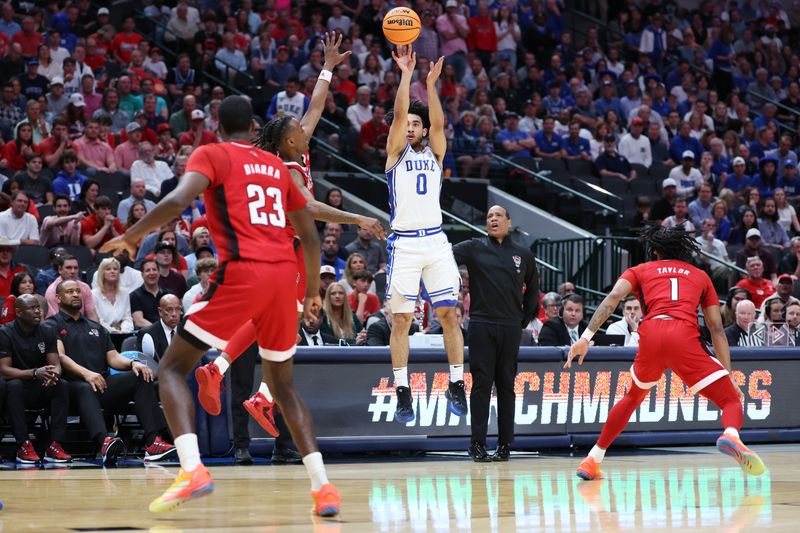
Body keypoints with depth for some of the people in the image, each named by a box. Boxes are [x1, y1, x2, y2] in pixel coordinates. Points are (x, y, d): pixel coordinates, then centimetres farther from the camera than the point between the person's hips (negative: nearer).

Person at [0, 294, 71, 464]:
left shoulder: (47, 332, 2)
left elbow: (56, 364, -3)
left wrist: (54, 373, -31)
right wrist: (35, 373, -35)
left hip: (41, 389, 4)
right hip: (17, 391, -4)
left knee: (63, 385, -25)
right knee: (14, 386, -37)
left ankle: (55, 446, -30)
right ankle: (23, 446, -36)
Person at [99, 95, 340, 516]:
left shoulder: (212, 155, 6)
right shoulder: (276, 166, 23)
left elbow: (178, 199, -13)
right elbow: (309, 234, 24)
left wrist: (132, 235, 1)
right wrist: (312, 290, 36)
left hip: (242, 272, -5)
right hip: (283, 273, 5)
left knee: (172, 367, 4)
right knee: (281, 382, 22)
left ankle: (192, 470, -19)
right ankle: (322, 487, 9)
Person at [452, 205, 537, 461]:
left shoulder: (524, 255, 10)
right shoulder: (474, 248, 4)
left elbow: (533, 289, 22)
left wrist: (525, 319, 14)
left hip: (510, 328, 2)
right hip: (481, 325, -2)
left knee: (506, 386, 5)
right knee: (481, 384, -4)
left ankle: (505, 445, 9)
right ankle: (478, 444, -2)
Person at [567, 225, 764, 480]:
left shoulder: (641, 270, 27)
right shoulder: (700, 276, 29)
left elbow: (613, 298, 7)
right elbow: (717, 329, 22)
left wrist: (586, 337, 0)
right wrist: (729, 374, 22)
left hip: (650, 335, 2)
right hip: (685, 337, -2)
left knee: (633, 397, 30)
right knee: (732, 401, 3)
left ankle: (592, 461, 27)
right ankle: (731, 435, -33)